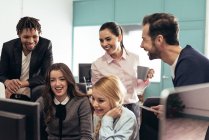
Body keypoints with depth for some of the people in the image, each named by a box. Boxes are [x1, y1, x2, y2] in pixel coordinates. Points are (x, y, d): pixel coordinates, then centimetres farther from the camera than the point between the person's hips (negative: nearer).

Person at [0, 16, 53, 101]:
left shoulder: (46, 45, -10)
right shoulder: (8, 46, -4)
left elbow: (46, 76, -13)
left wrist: (22, 83, -26)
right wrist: (7, 82, -25)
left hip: (36, 96, -2)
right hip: (12, 96, 2)